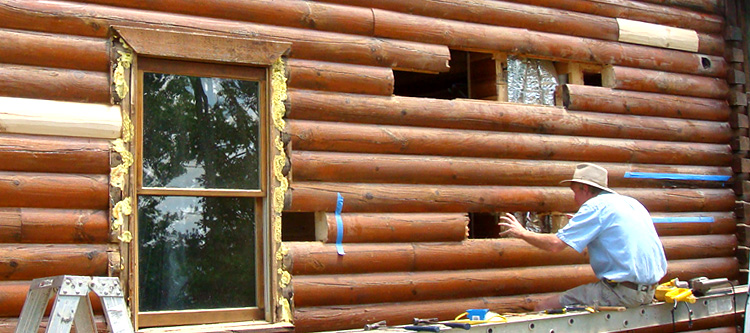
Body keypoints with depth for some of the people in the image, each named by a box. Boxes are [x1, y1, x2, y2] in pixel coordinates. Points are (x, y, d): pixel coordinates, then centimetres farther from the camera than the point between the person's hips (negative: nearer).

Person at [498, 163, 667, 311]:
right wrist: (578, 223, 39)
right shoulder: (631, 203, 15)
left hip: (622, 291, -10)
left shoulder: (596, 206, -9)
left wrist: (522, 233, 3)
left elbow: (555, 244, -13)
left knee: (543, 308, -8)